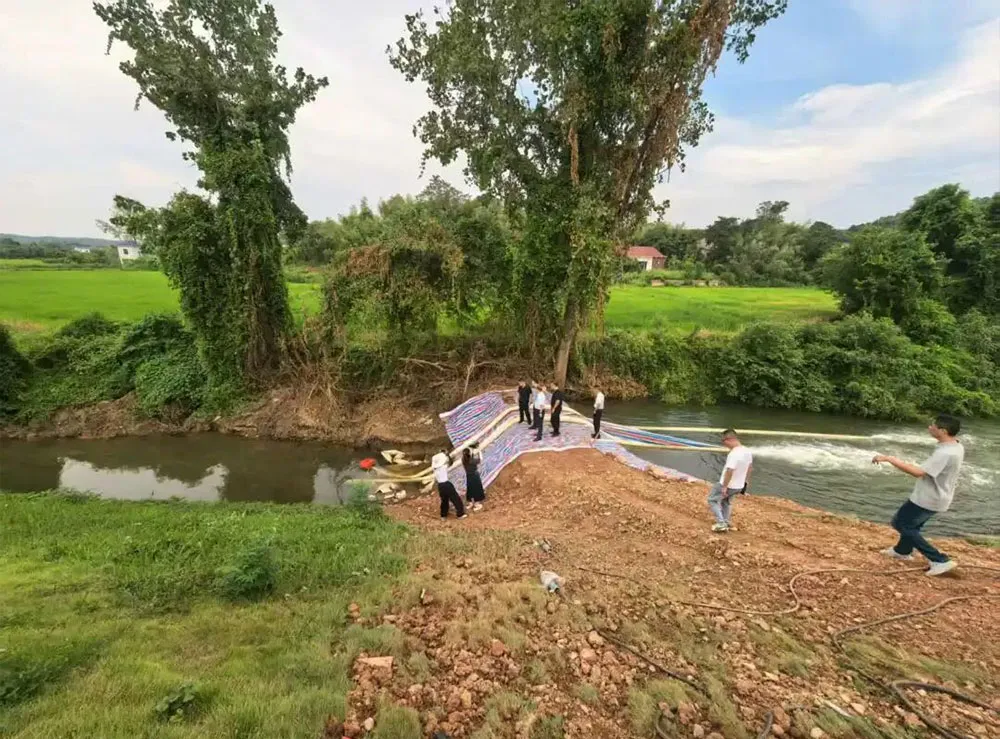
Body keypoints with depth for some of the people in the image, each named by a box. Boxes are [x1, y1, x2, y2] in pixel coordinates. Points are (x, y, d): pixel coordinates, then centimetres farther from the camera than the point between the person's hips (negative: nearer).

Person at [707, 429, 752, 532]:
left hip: (728, 485, -8)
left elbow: (729, 471, -33)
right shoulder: (747, 451, 0)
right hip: (739, 485, 8)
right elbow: (750, 467, 14)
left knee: (712, 500, 11)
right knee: (727, 502, 29)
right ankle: (727, 524, 36)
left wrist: (724, 487, -25)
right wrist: (746, 482, 25)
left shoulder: (734, 454, -30)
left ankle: (721, 523, 7)